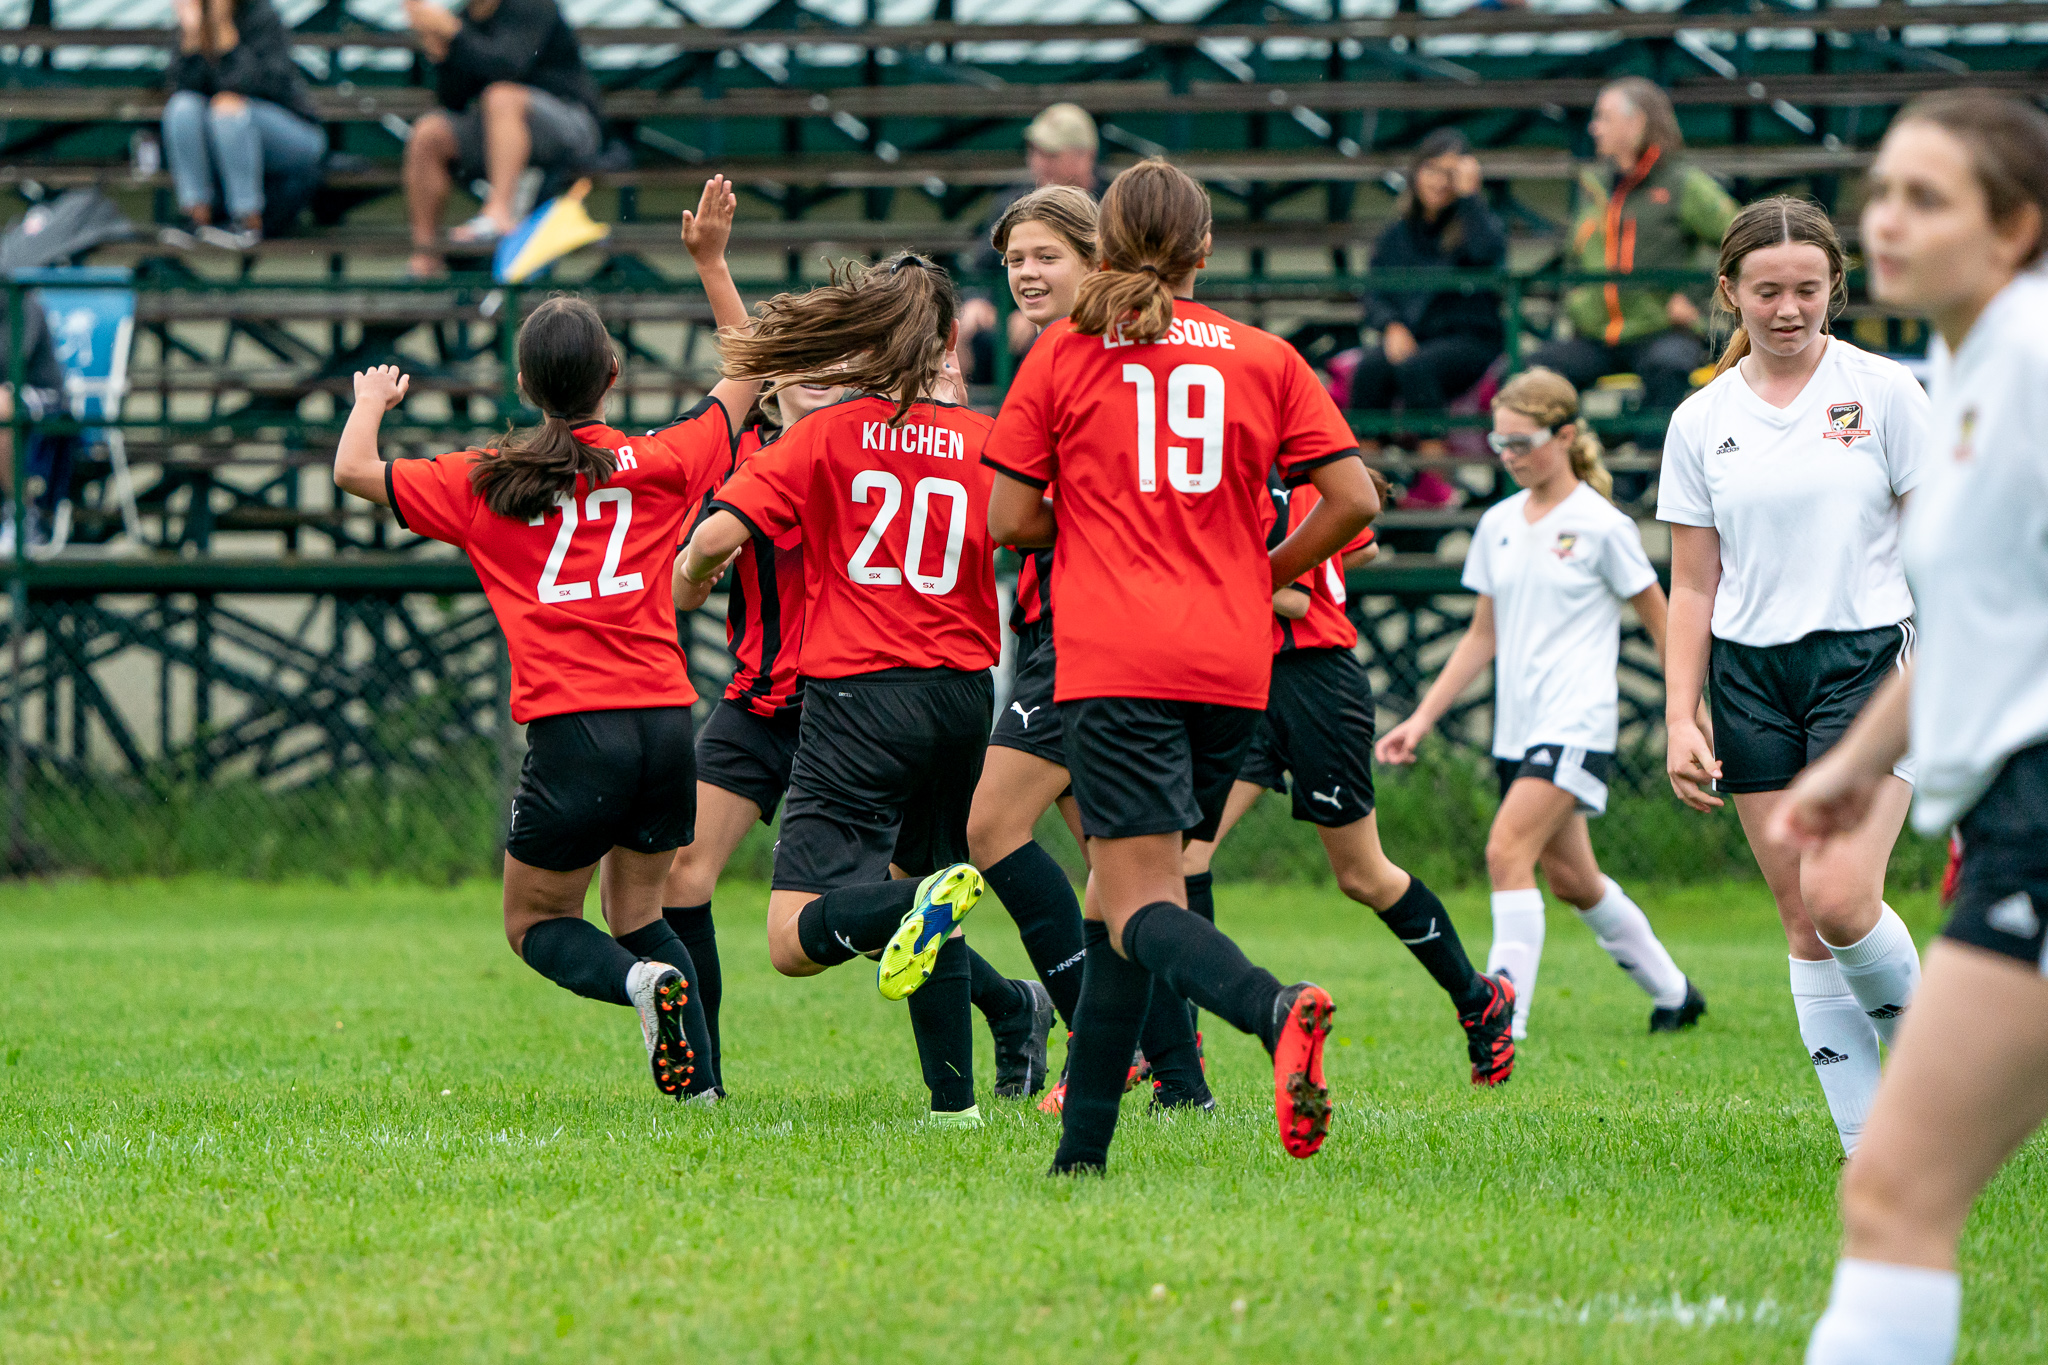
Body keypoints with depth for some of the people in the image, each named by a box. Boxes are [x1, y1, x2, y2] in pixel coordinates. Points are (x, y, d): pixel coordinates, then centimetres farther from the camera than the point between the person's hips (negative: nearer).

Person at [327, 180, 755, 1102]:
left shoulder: (487, 485, 4)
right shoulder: (660, 464, 8)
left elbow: (353, 471, 10)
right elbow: (749, 374, 24)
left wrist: (372, 402, 29)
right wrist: (712, 264, 29)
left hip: (570, 727, -3)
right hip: (666, 716, 3)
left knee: (536, 924, 12)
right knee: (638, 912, 19)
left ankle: (642, 981, -20)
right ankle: (697, 1078, 0)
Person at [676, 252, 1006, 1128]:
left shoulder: (829, 435, -1)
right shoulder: (984, 440, 6)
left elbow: (717, 537, -8)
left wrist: (689, 584, 13)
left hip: (860, 691, -4)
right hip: (964, 693, 4)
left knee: (796, 940, -8)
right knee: (921, 872, 24)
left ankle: (923, 904, -37)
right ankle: (953, 1096, 13)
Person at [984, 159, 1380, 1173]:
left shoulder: (1063, 355, 4)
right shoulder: (1264, 359, 9)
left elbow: (1009, 520, 3)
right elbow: (1353, 500, 3)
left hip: (1113, 661, -4)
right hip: (1233, 665, 4)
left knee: (1141, 909, -9)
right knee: (1121, 894, 15)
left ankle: (1274, 1010, -40)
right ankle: (1081, 1150, 13)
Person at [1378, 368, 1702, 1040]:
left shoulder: (1601, 526, -7)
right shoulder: (1498, 525, 10)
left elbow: (1660, 619, 0)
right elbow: (1483, 636, 16)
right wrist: (1422, 718, 11)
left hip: (1576, 724, -7)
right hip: (1517, 727, 7)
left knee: (1508, 852, -21)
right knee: (1570, 878, 12)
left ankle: (1504, 1017, -23)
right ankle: (1672, 992, 30)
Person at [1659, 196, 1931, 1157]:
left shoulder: (1883, 392, -1)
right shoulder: (1701, 422, 7)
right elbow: (1693, 587, 10)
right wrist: (1680, 716, 3)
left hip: (1870, 660, -3)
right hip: (1753, 677, 3)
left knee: (1838, 897, -19)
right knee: (1803, 923, 0)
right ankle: (1868, 1141, 4)